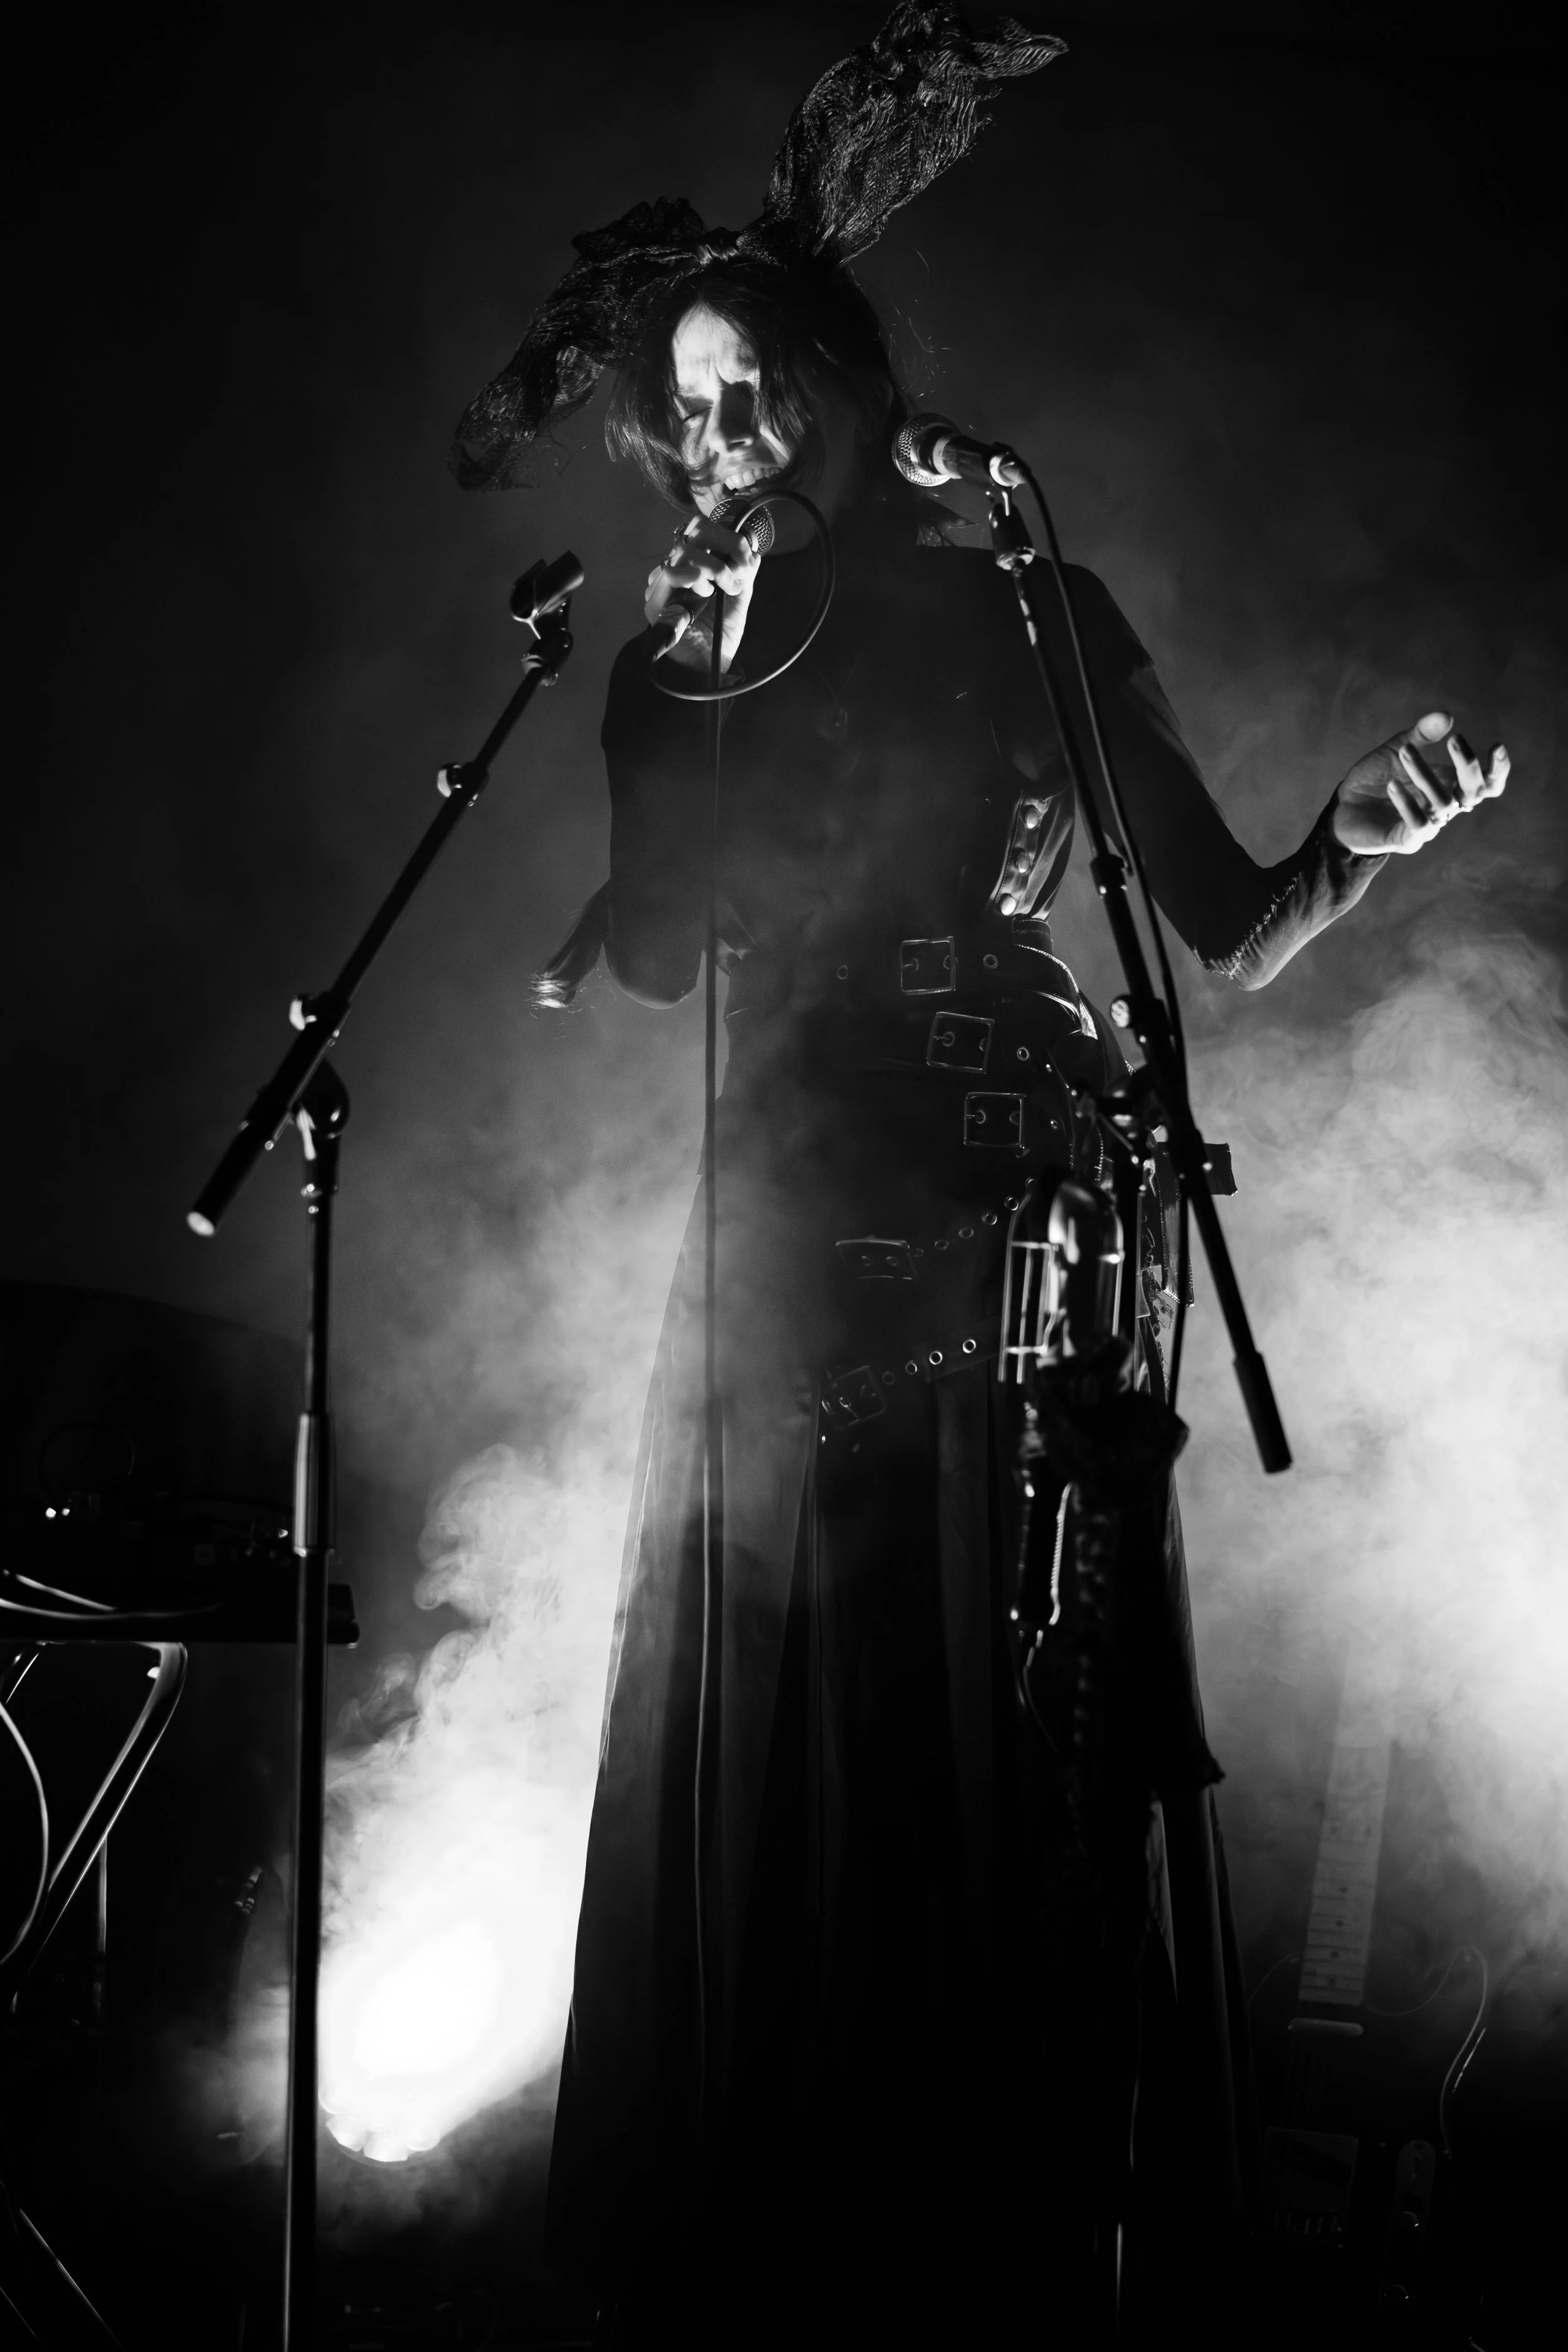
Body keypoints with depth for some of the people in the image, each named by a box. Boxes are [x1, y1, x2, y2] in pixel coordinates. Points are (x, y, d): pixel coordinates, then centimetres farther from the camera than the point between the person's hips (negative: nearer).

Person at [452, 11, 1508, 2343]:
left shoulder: (1032, 615, -1)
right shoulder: (675, 675, 8)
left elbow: (1230, 932, -2)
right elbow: (653, 955, -2)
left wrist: (1359, 840, -21)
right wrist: (709, 687, -6)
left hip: (1030, 1245, -3)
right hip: (790, 1255, 3)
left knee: (1012, 1748, 1)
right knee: (771, 1756, 7)